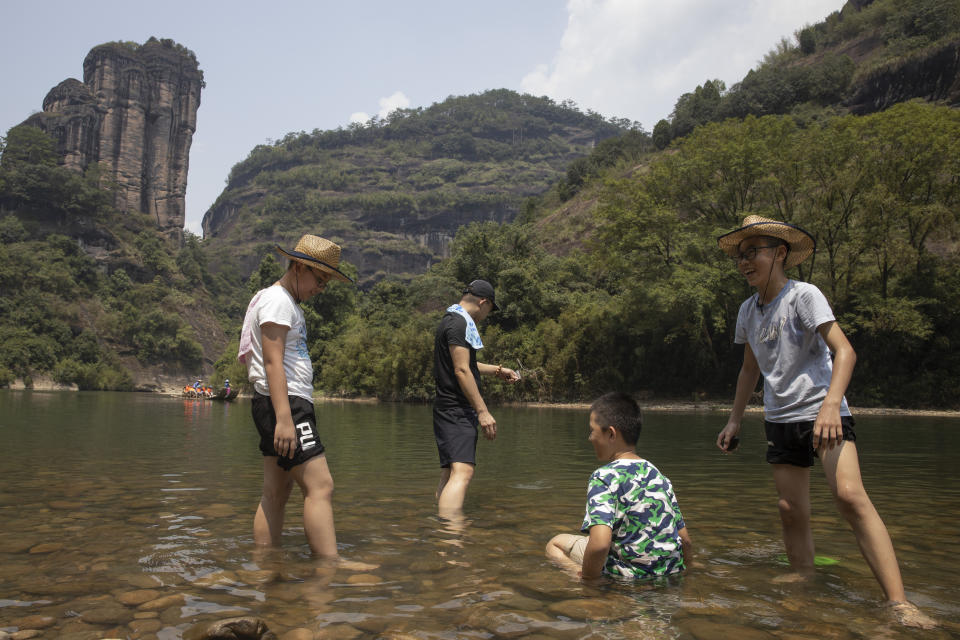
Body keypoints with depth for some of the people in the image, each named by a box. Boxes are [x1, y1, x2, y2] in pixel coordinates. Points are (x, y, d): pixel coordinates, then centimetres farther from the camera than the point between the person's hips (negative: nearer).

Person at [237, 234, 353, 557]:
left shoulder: (289, 303, 24)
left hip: (289, 406, 11)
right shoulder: (277, 299, -8)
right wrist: (284, 419, -25)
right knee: (320, 486, -15)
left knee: (276, 494, 8)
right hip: (284, 404, -11)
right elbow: (272, 361, -18)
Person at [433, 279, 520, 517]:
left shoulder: (451, 320, 21)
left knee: (449, 475, 12)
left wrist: (496, 370, 39)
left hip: (451, 411, 11)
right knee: (462, 472, -21)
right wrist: (483, 411, -19)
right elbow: (461, 370, -19)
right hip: (457, 410, -11)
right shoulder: (459, 323, -12)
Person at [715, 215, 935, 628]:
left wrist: (830, 406, -32)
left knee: (850, 495, -23)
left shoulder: (803, 295, -9)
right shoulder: (748, 310, 9)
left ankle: (899, 603, -21)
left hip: (822, 412, -6)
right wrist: (734, 420, 20)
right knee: (791, 511, 4)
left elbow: (844, 351, -18)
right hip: (780, 419, 6)